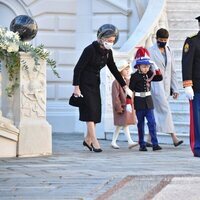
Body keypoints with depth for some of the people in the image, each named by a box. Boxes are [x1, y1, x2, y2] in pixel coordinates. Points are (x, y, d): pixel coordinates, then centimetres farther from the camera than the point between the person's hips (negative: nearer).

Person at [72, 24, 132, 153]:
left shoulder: (108, 52, 3)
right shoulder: (90, 50, -18)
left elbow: (114, 70, 12)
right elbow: (78, 68, -18)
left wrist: (125, 86, 10)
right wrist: (76, 87, -23)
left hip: (95, 84, 7)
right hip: (85, 84, -7)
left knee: (96, 112, 6)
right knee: (90, 112, -11)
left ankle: (88, 140, 19)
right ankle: (94, 142, -12)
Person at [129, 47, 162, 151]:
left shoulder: (149, 74, 5)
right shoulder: (134, 76, -9)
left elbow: (160, 78, 7)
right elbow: (130, 90, -8)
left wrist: (157, 70, -10)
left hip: (148, 102, 4)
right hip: (139, 103, -4)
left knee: (152, 123, -4)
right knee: (140, 124, 6)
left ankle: (155, 144, -5)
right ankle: (142, 145, 12)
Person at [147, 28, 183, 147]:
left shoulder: (169, 51, 14)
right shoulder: (151, 52, -5)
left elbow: (172, 71, 16)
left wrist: (175, 89, 13)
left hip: (166, 86, 6)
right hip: (156, 85, -6)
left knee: (158, 112, 7)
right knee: (165, 110, -11)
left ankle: (149, 139, 14)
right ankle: (174, 138, -14)